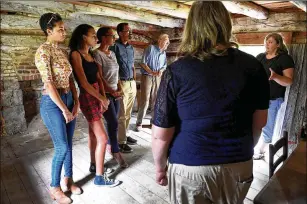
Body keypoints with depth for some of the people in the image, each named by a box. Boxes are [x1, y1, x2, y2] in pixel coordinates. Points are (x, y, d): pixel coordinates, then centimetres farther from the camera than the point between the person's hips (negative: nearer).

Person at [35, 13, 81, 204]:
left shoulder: (63, 51, 10)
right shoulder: (43, 51, -13)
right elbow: (49, 83, -19)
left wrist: (76, 102, 3)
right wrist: (64, 109, -17)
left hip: (69, 99, 7)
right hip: (52, 103, -7)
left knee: (69, 145, 14)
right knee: (62, 148, 0)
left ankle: (68, 180, 33)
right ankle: (55, 188, 22)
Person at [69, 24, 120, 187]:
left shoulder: (91, 54, 12)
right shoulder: (76, 54, -12)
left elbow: (98, 78, 8)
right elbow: (84, 83, -18)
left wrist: (103, 97, -5)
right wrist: (102, 98, -12)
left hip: (97, 96, 8)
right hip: (88, 98, -8)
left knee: (93, 133, 18)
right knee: (102, 138, -6)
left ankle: (94, 164, 34)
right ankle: (100, 177, 7)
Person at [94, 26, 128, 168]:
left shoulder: (112, 54, 12)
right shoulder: (97, 54, -12)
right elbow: (99, 77, -16)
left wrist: (119, 89, 4)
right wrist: (112, 92, -13)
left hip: (115, 93, 7)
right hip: (105, 93, -7)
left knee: (112, 122, 12)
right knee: (114, 123, -3)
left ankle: (109, 144, 30)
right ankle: (116, 151, 13)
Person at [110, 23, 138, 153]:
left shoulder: (131, 48, 15)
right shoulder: (115, 46, -7)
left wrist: (134, 82, 16)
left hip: (132, 83, 7)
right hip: (121, 83, -7)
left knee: (128, 113, 14)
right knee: (121, 115, -1)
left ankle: (125, 135, 27)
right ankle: (120, 142, 8)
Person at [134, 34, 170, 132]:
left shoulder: (164, 53, 12)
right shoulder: (151, 48, -5)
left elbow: (164, 66, 15)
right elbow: (143, 63, -10)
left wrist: (161, 71, -7)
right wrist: (151, 72, -19)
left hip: (158, 78, 6)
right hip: (147, 76, -5)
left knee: (155, 100, 9)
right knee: (145, 100, -7)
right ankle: (139, 122, 2)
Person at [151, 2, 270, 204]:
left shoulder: (176, 71, -17)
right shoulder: (253, 66, -6)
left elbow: (161, 135, -14)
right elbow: (260, 121, 4)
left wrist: (160, 167, 4)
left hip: (190, 167, -3)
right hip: (239, 166, 4)